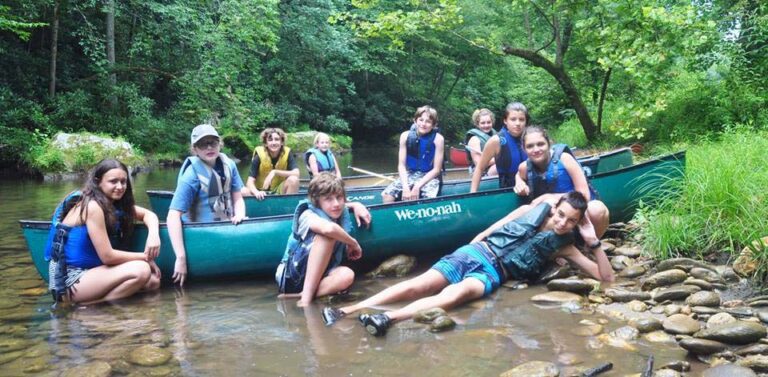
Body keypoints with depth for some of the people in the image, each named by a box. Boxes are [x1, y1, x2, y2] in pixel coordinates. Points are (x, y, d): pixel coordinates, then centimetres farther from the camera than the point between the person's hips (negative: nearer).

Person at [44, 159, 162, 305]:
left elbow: (148, 214, 13)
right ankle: (87, 305, -13)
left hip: (88, 271, 9)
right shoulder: (92, 206, -18)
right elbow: (107, 256, -19)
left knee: (152, 282, -2)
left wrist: (153, 235, -9)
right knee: (141, 270, -25)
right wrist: (145, 257, -8)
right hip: (70, 279, -9)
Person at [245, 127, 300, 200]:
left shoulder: (287, 153, -9)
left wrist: (275, 172, -29)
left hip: (280, 191, 1)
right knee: (243, 192, -30)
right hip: (262, 192, -1)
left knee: (293, 179, -28)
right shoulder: (259, 156, -13)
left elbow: (296, 173, -21)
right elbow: (250, 181, -18)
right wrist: (257, 192, -40)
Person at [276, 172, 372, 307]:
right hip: (294, 275, -6)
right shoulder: (307, 215, -15)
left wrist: (356, 205, 8)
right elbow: (329, 228, -38)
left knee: (347, 275, -29)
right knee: (327, 235, -29)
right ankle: (306, 297, -31)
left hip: (319, 276, 6)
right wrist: (354, 243, -20)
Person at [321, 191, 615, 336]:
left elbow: (606, 276, 8)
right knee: (418, 285, -20)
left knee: (457, 293, -37)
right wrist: (471, 246, 8)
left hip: (492, 273, -2)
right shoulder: (530, 211, 13)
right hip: (474, 252, 2)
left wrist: (593, 240, -2)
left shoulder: (562, 247, 12)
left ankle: (388, 319, -54)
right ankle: (345, 311, -26)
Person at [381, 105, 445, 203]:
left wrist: (418, 187, -18)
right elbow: (401, 165, -4)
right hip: (409, 175, 3)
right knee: (386, 195, -19)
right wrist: (405, 187, -19)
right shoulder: (406, 136, -5)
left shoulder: (437, 139, -12)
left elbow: (436, 169, -10)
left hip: (429, 177, -3)